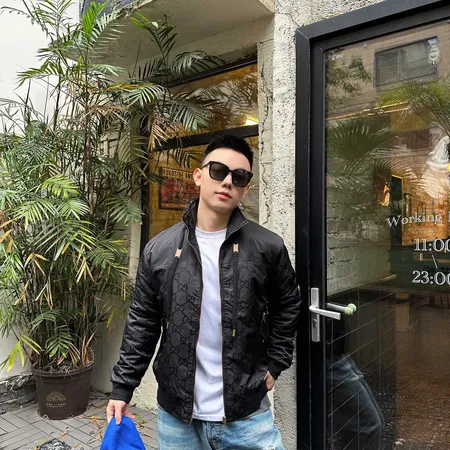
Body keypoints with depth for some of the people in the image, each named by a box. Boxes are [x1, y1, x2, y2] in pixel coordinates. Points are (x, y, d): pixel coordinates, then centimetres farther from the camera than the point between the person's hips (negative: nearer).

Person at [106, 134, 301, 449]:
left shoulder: (268, 248, -8)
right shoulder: (159, 250, -5)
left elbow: (287, 307, 7)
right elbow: (142, 323, 2)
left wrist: (274, 366, 4)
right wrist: (122, 388, 2)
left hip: (247, 414, -1)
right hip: (176, 415, 2)